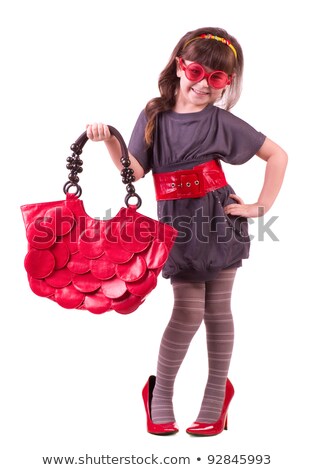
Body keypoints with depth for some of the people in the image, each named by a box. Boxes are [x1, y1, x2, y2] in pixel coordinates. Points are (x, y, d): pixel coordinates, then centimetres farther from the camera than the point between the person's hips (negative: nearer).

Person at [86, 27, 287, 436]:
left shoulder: (222, 121, -5)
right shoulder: (154, 116, 2)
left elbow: (277, 155, 0)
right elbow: (135, 171, -3)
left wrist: (261, 207, -3)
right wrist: (110, 141, -17)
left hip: (220, 224, 0)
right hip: (178, 228, 1)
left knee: (217, 310, 7)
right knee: (188, 311, -2)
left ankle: (217, 394, 24)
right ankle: (160, 392, 18)